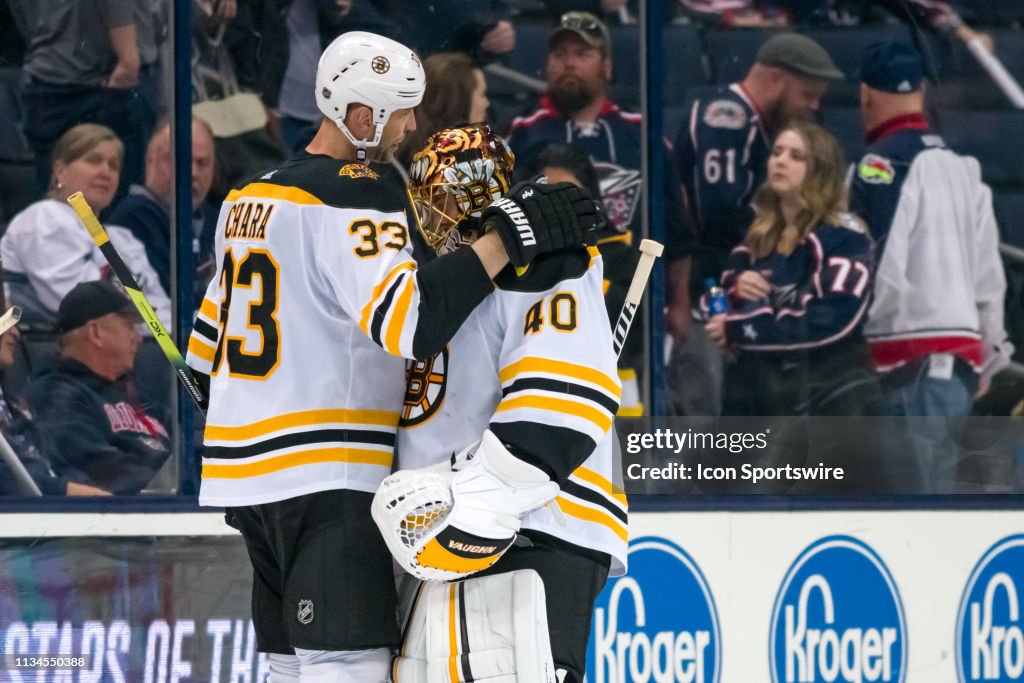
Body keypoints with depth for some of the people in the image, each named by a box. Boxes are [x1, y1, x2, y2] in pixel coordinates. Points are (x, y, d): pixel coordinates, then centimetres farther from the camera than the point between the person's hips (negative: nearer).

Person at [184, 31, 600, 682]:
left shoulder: (249, 199, 15)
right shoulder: (357, 196, -12)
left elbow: (206, 346, 22)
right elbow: (407, 320, -28)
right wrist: (506, 238, -27)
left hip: (245, 473, 9)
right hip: (325, 480, -9)